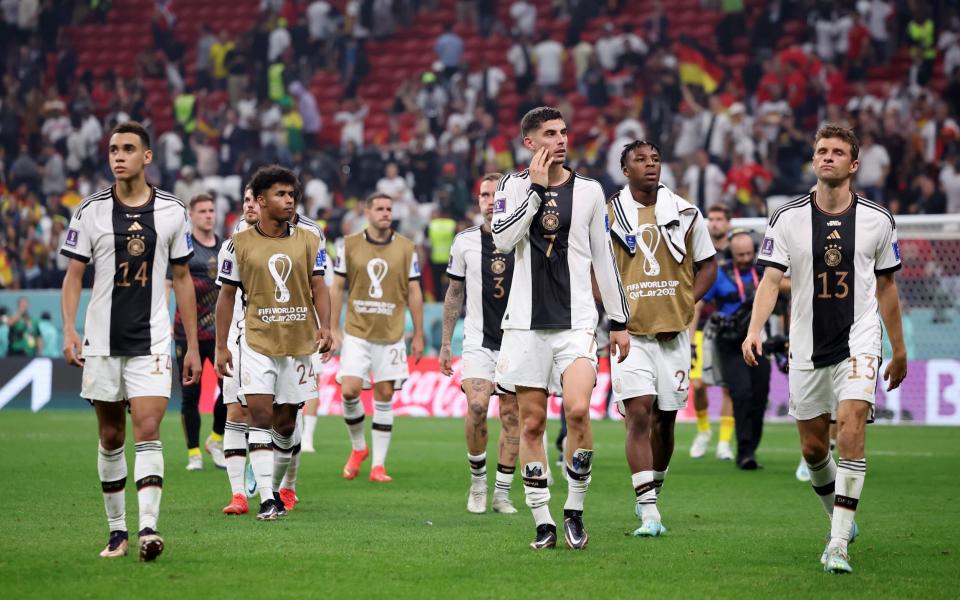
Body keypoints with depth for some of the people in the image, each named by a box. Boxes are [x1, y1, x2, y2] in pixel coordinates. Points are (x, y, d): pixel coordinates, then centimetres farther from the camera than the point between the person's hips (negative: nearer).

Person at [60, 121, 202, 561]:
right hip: (102, 341, 1)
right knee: (111, 437, 7)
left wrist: (193, 346, 8)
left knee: (148, 430, -14)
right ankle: (117, 530, 17)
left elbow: (182, 279, 10)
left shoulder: (171, 211, 3)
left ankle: (148, 527, -20)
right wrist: (69, 330, -12)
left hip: (151, 342, -1)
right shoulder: (91, 211, 1)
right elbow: (73, 276, 3)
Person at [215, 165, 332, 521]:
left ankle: (275, 489, 27)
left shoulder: (309, 240, 4)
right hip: (256, 342, -2)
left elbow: (318, 286, 4)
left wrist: (324, 326, -13)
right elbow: (227, 295, 5)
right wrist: (221, 346, 3)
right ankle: (266, 499, -16)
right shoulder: (239, 244, 0)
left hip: (299, 343, 2)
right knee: (261, 415, -14)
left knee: (286, 422, 9)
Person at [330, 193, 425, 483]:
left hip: (391, 335, 0)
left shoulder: (406, 248, 3)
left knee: (384, 397, 1)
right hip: (356, 333, 0)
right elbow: (337, 288, 5)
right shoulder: (349, 245, 2)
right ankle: (358, 448, 14)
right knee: (349, 391, -11)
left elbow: (414, 292, 5)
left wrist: (418, 335, 3)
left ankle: (378, 464, 6)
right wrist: (334, 329, 1)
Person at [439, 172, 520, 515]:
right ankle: (477, 481, 0)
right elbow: (455, 293, 11)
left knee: (512, 416, 2)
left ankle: (502, 492, 12)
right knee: (477, 406, -18)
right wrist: (445, 343, 10)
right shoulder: (465, 241, 2)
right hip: (478, 342, 0)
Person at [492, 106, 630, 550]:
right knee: (531, 423, 2)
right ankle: (542, 521, 10)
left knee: (577, 410, -18)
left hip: (576, 322, 0)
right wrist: (536, 188, -13)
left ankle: (575, 510, -1)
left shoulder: (589, 190, 7)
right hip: (526, 322, 1)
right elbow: (502, 239, -13)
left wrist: (620, 320, 10)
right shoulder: (515, 185, 4)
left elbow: (603, 258, 11)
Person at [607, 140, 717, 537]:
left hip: (674, 331, 3)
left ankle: (651, 495, 30)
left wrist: (687, 304, -2)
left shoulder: (685, 214, 5)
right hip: (630, 333, -3)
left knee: (664, 419, 10)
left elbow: (707, 265, 13)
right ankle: (649, 513, -17)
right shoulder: (608, 215, 0)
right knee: (638, 415, -14)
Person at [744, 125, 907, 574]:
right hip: (807, 348, 2)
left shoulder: (877, 220, 0)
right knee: (812, 448, 8)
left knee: (851, 430, -19)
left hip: (858, 343, -2)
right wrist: (755, 330, -26)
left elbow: (886, 286, 11)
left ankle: (839, 544, -18)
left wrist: (899, 350, 16)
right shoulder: (788, 218, -3)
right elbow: (770, 279, -9)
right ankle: (841, 518, 35)